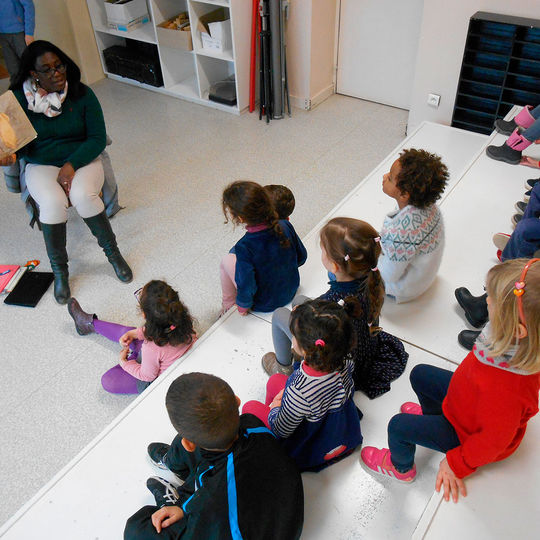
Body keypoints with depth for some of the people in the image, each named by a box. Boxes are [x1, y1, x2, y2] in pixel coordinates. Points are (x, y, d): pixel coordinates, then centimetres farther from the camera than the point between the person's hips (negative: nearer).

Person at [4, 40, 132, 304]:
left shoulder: (82, 94, -5)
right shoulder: (20, 99, -3)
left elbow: (98, 139, -6)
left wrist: (71, 165, -19)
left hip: (81, 161, 0)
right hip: (41, 166, 1)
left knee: (83, 195, -33)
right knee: (53, 203, -32)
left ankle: (113, 252, -9)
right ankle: (59, 270, -11)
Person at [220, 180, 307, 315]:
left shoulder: (244, 247, -34)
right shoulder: (285, 226, -18)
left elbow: (246, 287, -28)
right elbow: (301, 257, -3)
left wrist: (243, 306, -7)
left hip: (264, 305, -5)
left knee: (227, 260, 11)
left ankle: (228, 306, 32)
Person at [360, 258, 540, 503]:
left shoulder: (503, 390, -49)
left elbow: (495, 439, -31)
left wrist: (457, 465, -15)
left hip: (468, 433, -7)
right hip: (472, 403, 7)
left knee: (399, 426, -2)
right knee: (420, 374, 18)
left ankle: (401, 468, 34)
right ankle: (433, 415, 51)